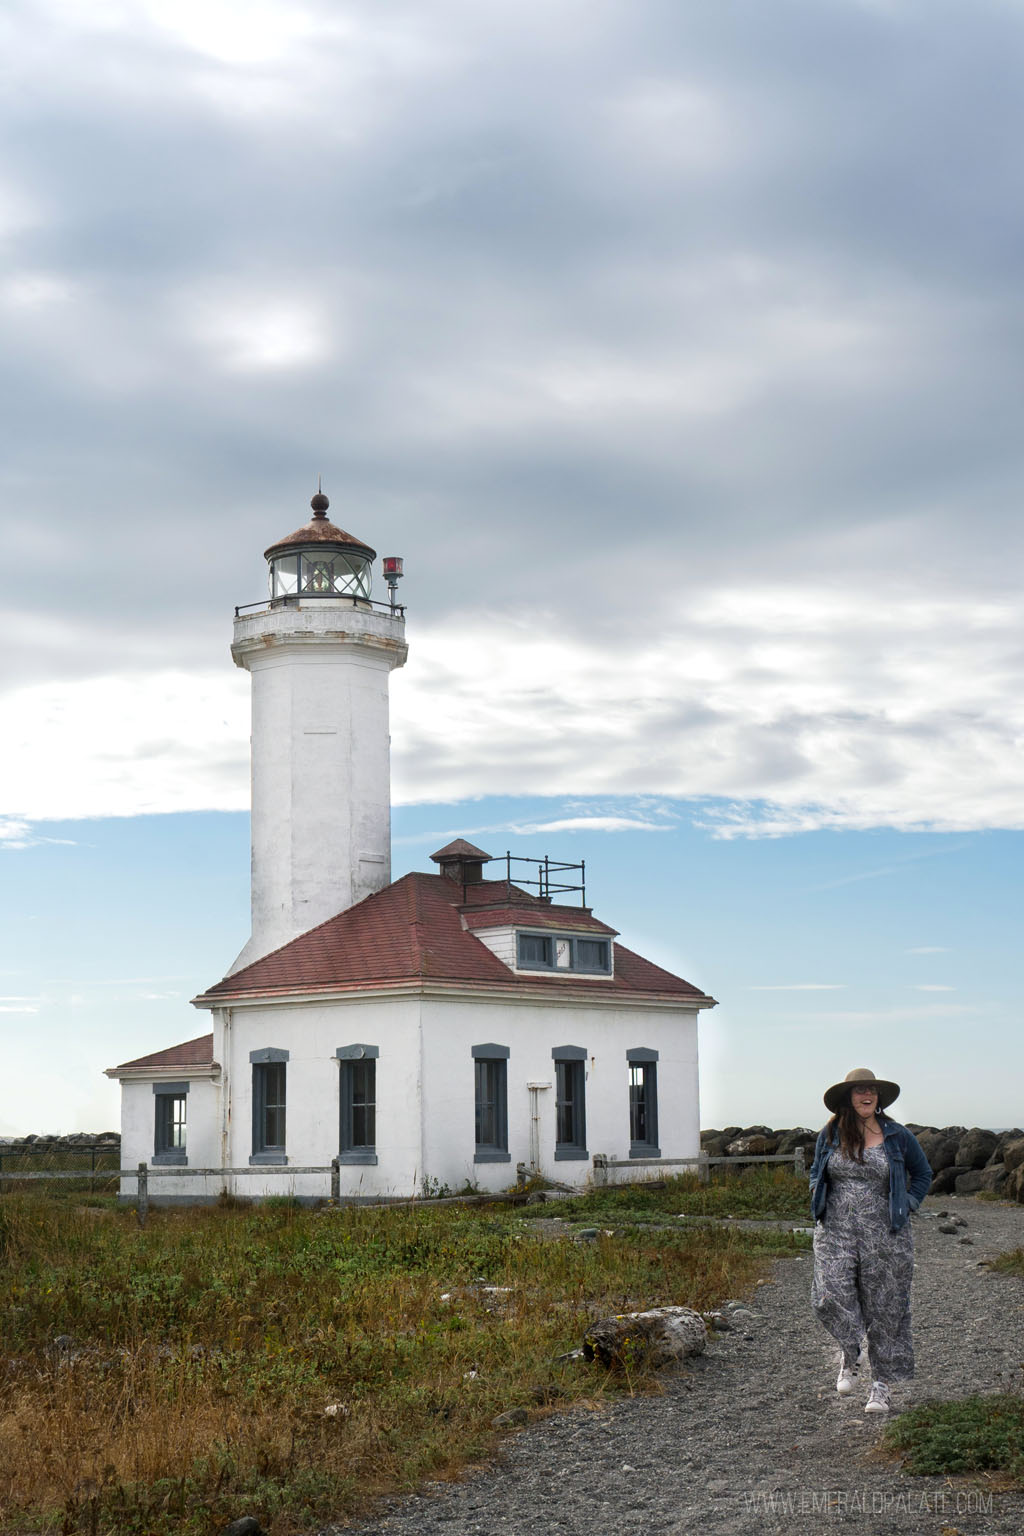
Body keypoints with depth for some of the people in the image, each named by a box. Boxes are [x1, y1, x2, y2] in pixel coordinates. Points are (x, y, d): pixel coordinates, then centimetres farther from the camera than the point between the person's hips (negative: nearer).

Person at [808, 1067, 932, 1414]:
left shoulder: (897, 1136, 1)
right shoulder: (830, 1135, 5)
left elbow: (923, 1174, 15)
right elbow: (816, 1173, 22)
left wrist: (906, 1205, 4)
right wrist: (820, 1205, 7)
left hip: (884, 1233, -1)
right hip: (836, 1230, 1)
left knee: (883, 1307, 2)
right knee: (831, 1296, -16)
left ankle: (882, 1383, 14)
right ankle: (849, 1355, 13)